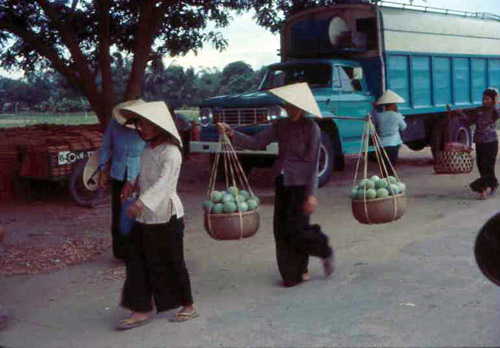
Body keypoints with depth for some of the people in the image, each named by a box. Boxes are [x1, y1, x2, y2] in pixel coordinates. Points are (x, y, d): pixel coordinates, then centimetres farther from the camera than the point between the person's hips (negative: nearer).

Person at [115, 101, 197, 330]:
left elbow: (164, 181, -31)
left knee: (171, 263, 4)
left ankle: (188, 306, 22)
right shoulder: (147, 149, 9)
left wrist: (142, 202, -42)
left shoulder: (170, 152, -17)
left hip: (166, 216, -8)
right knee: (138, 262, 5)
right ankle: (141, 310, 14)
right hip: (144, 217, 8)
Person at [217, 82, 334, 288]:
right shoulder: (281, 126, 7)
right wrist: (232, 134, -10)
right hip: (283, 182, 6)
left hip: (300, 184, -6)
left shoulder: (311, 128, -10)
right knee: (282, 230, 6)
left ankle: (324, 251, 22)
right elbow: (256, 142, 3)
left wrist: (311, 194, -14)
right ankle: (296, 272, 19)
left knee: (296, 229, -6)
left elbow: (313, 163, -12)